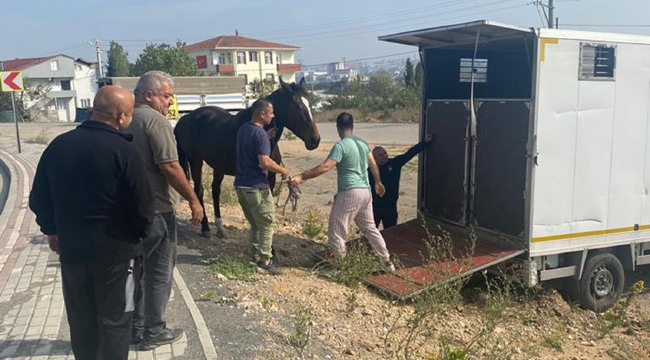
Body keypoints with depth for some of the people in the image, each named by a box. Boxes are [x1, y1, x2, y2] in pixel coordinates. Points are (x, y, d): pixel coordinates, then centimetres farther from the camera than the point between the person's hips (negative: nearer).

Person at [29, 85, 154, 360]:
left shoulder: (58, 145, -1)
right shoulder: (124, 151, -17)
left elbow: (39, 199, 7)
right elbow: (142, 207, -16)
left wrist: (52, 230, 23)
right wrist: (140, 232, 5)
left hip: (71, 248, 5)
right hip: (116, 250, -5)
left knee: (81, 319, 19)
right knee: (114, 320, 9)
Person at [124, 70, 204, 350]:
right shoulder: (155, 120, -16)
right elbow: (169, 166, -22)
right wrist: (193, 200, -15)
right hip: (156, 210, -8)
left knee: (138, 268, 18)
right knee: (159, 272, 5)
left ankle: (135, 327, 27)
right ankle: (154, 332, 15)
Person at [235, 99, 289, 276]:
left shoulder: (242, 129, 9)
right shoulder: (260, 134, -18)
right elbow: (265, 162, -25)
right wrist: (282, 170, -9)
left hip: (241, 185, 9)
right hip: (256, 187, -9)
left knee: (255, 224, 19)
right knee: (267, 223, 2)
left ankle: (255, 256, 24)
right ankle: (265, 261, 4)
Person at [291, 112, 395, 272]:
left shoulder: (341, 146, -15)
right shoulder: (362, 143, 10)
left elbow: (325, 167, -24)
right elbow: (373, 165, 21)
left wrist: (302, 177, -22)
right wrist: (378, 183, 37)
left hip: (350, 193, -8)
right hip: (366, 191, 8)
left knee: (336, 231, 2)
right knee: (369, 228, 20)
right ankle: (387, 262, 25)